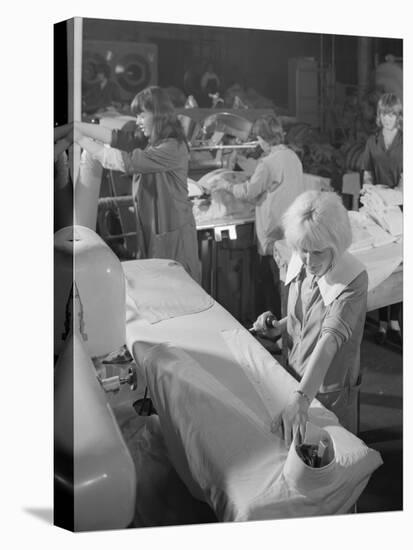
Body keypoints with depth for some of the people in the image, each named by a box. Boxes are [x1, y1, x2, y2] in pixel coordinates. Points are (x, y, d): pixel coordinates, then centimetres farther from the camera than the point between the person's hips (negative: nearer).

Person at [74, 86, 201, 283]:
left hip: (172, 233, -8)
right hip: (150, 229, 8)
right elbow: (113, 135, 1)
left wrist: (81, 139, -19)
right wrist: (76, 126, -8)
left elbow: (127, 162, -23)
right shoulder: (149, 141, 8)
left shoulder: (173, 148, -19)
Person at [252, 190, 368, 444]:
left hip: (329, 388, -6)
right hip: (294, 375, 6)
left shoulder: (353, 279, -26)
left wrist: (302, 397, -49)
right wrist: (279, 327, -9)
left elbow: (331, 338, -39)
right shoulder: (299, 263, -7)